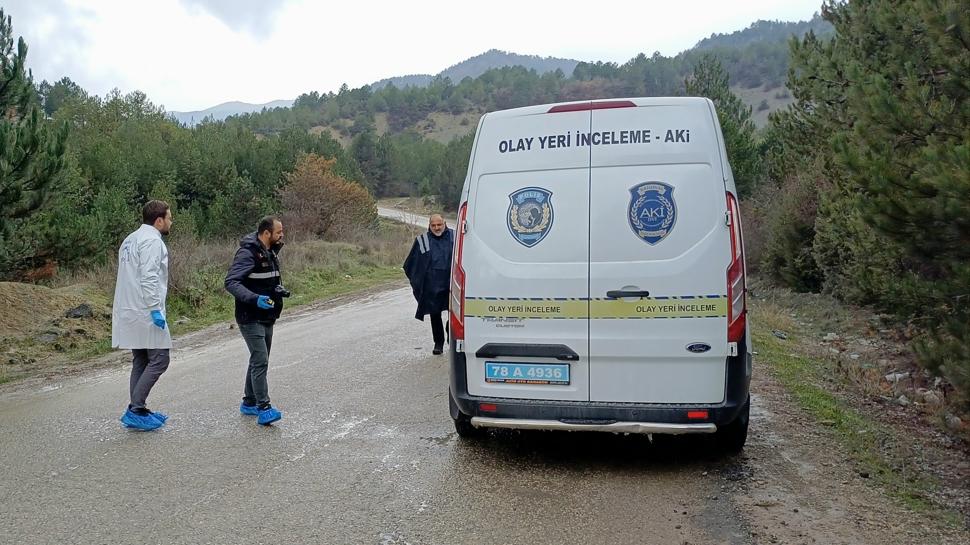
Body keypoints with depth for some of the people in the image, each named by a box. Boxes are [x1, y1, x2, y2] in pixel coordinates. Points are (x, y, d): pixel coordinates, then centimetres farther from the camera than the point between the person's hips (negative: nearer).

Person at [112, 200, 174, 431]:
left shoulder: (131, 239, 20)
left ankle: (137, 411, 17)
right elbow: (148, 278, -21)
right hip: (145, 312, -10)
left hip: (130, 313, 10)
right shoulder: (152, 240, -12)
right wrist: (156, 309, -21)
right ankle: (136, 410, -7)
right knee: (159, 359, -6)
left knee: (141, 362, 14)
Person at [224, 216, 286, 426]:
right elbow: (231, 282, -23)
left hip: (267, 317, 9)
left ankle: (249, 403, 27)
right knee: (260, 361, -13)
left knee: (259, 360, 16)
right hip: (251, 318, -9)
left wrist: (280, 289, 7)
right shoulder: (248, 253, -17)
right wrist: (255, 299, -33)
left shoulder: (271, 252, 11)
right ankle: (264, 408, -12)